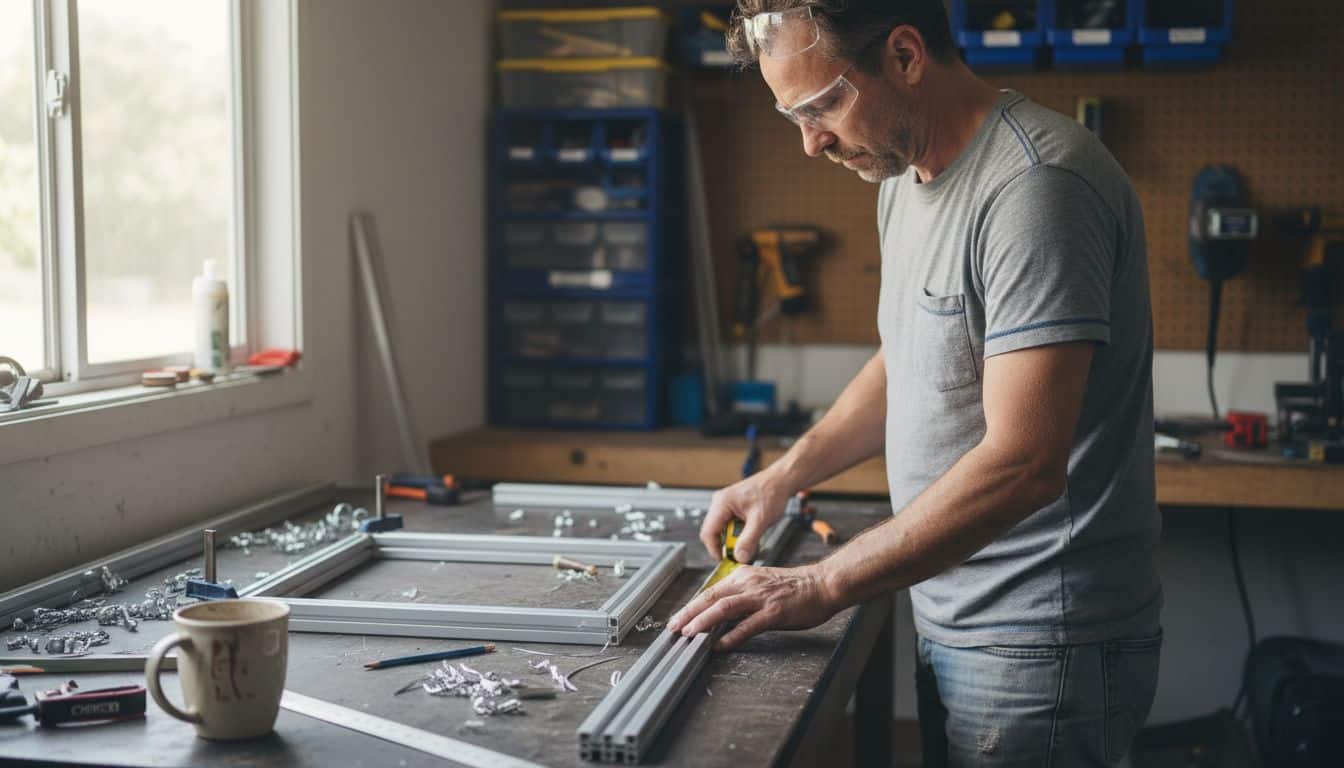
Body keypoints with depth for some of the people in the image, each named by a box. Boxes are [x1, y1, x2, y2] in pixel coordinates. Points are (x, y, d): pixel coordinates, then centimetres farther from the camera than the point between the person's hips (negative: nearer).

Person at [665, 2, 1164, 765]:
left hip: (1038, 643, -8)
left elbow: (1022, 464, -27)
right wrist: (784, 476, 12)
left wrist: (821, 587, -23)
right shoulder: (907, 176, 9)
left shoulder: (1035, 184, -21)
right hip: (954, 625, 8)